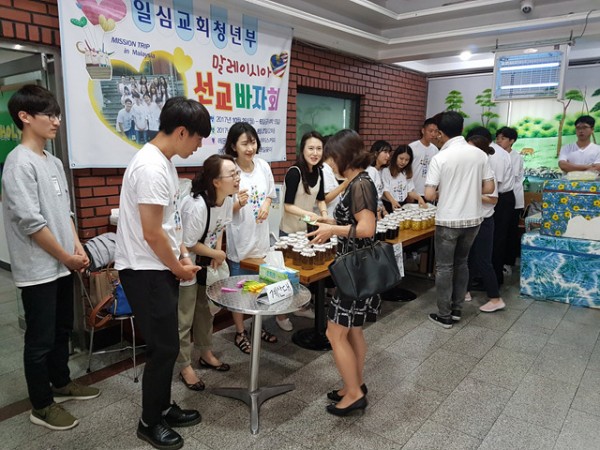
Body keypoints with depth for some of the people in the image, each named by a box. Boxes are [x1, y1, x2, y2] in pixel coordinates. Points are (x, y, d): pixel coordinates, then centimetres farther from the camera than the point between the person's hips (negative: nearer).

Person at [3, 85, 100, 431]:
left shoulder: (54, 162, 10)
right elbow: (30, 222, -20)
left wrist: (78, 248, 4)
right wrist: (66, 257, -12)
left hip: (62, 265, 8)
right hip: (38, 269, -8)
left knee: (62, 330, 20)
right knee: (40, 339, 5)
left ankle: (62, 384, 38)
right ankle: (42, 406, 20)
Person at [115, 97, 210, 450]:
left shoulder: (164, 162, 9)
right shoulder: (151, 168, -23)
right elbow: (152, 234, -23)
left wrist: (182, 254, 8)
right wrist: (179, 268, -10)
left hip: (161, 268, 10)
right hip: (146, 272, -10)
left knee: (166, 344, 18)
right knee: (164, 347, 2)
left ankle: (164, 408, 35)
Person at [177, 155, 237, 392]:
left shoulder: (228, 199, -10)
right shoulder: (197, 206, -34)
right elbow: (189, 244, -25)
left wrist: (218, 252, -5)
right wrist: (217, 254, -13)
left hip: (207, 261, 8)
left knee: (205, 310, 20)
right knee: (184, 317, 4)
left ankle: (206, 354, 38)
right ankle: (185, 367, 19)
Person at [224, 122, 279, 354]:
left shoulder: (263, 165, -2)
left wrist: (266, 205, -9)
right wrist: (238, 204, -33)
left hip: (261, 237, 6)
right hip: (239, 240, -5)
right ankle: (240, 333, 28)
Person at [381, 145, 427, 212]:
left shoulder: (407, 173, 15)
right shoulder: (386, 171, -6)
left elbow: (410, 190, 13)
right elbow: (385, 190, -12)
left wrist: (419, 197, -7)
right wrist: (393, 201, -29)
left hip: (403, 205, 5)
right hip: (389, 205, -5)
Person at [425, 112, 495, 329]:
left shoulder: (440, 158, -13)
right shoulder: (479, 154, -1)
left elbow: (429, 195, -16)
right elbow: (489, 188, 2)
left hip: (448, 221, -5)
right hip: (473, 219, 5)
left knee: (444, 267, 7)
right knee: (461, 263, 20)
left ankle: (444, 315, 14)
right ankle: (457, 310, 27)